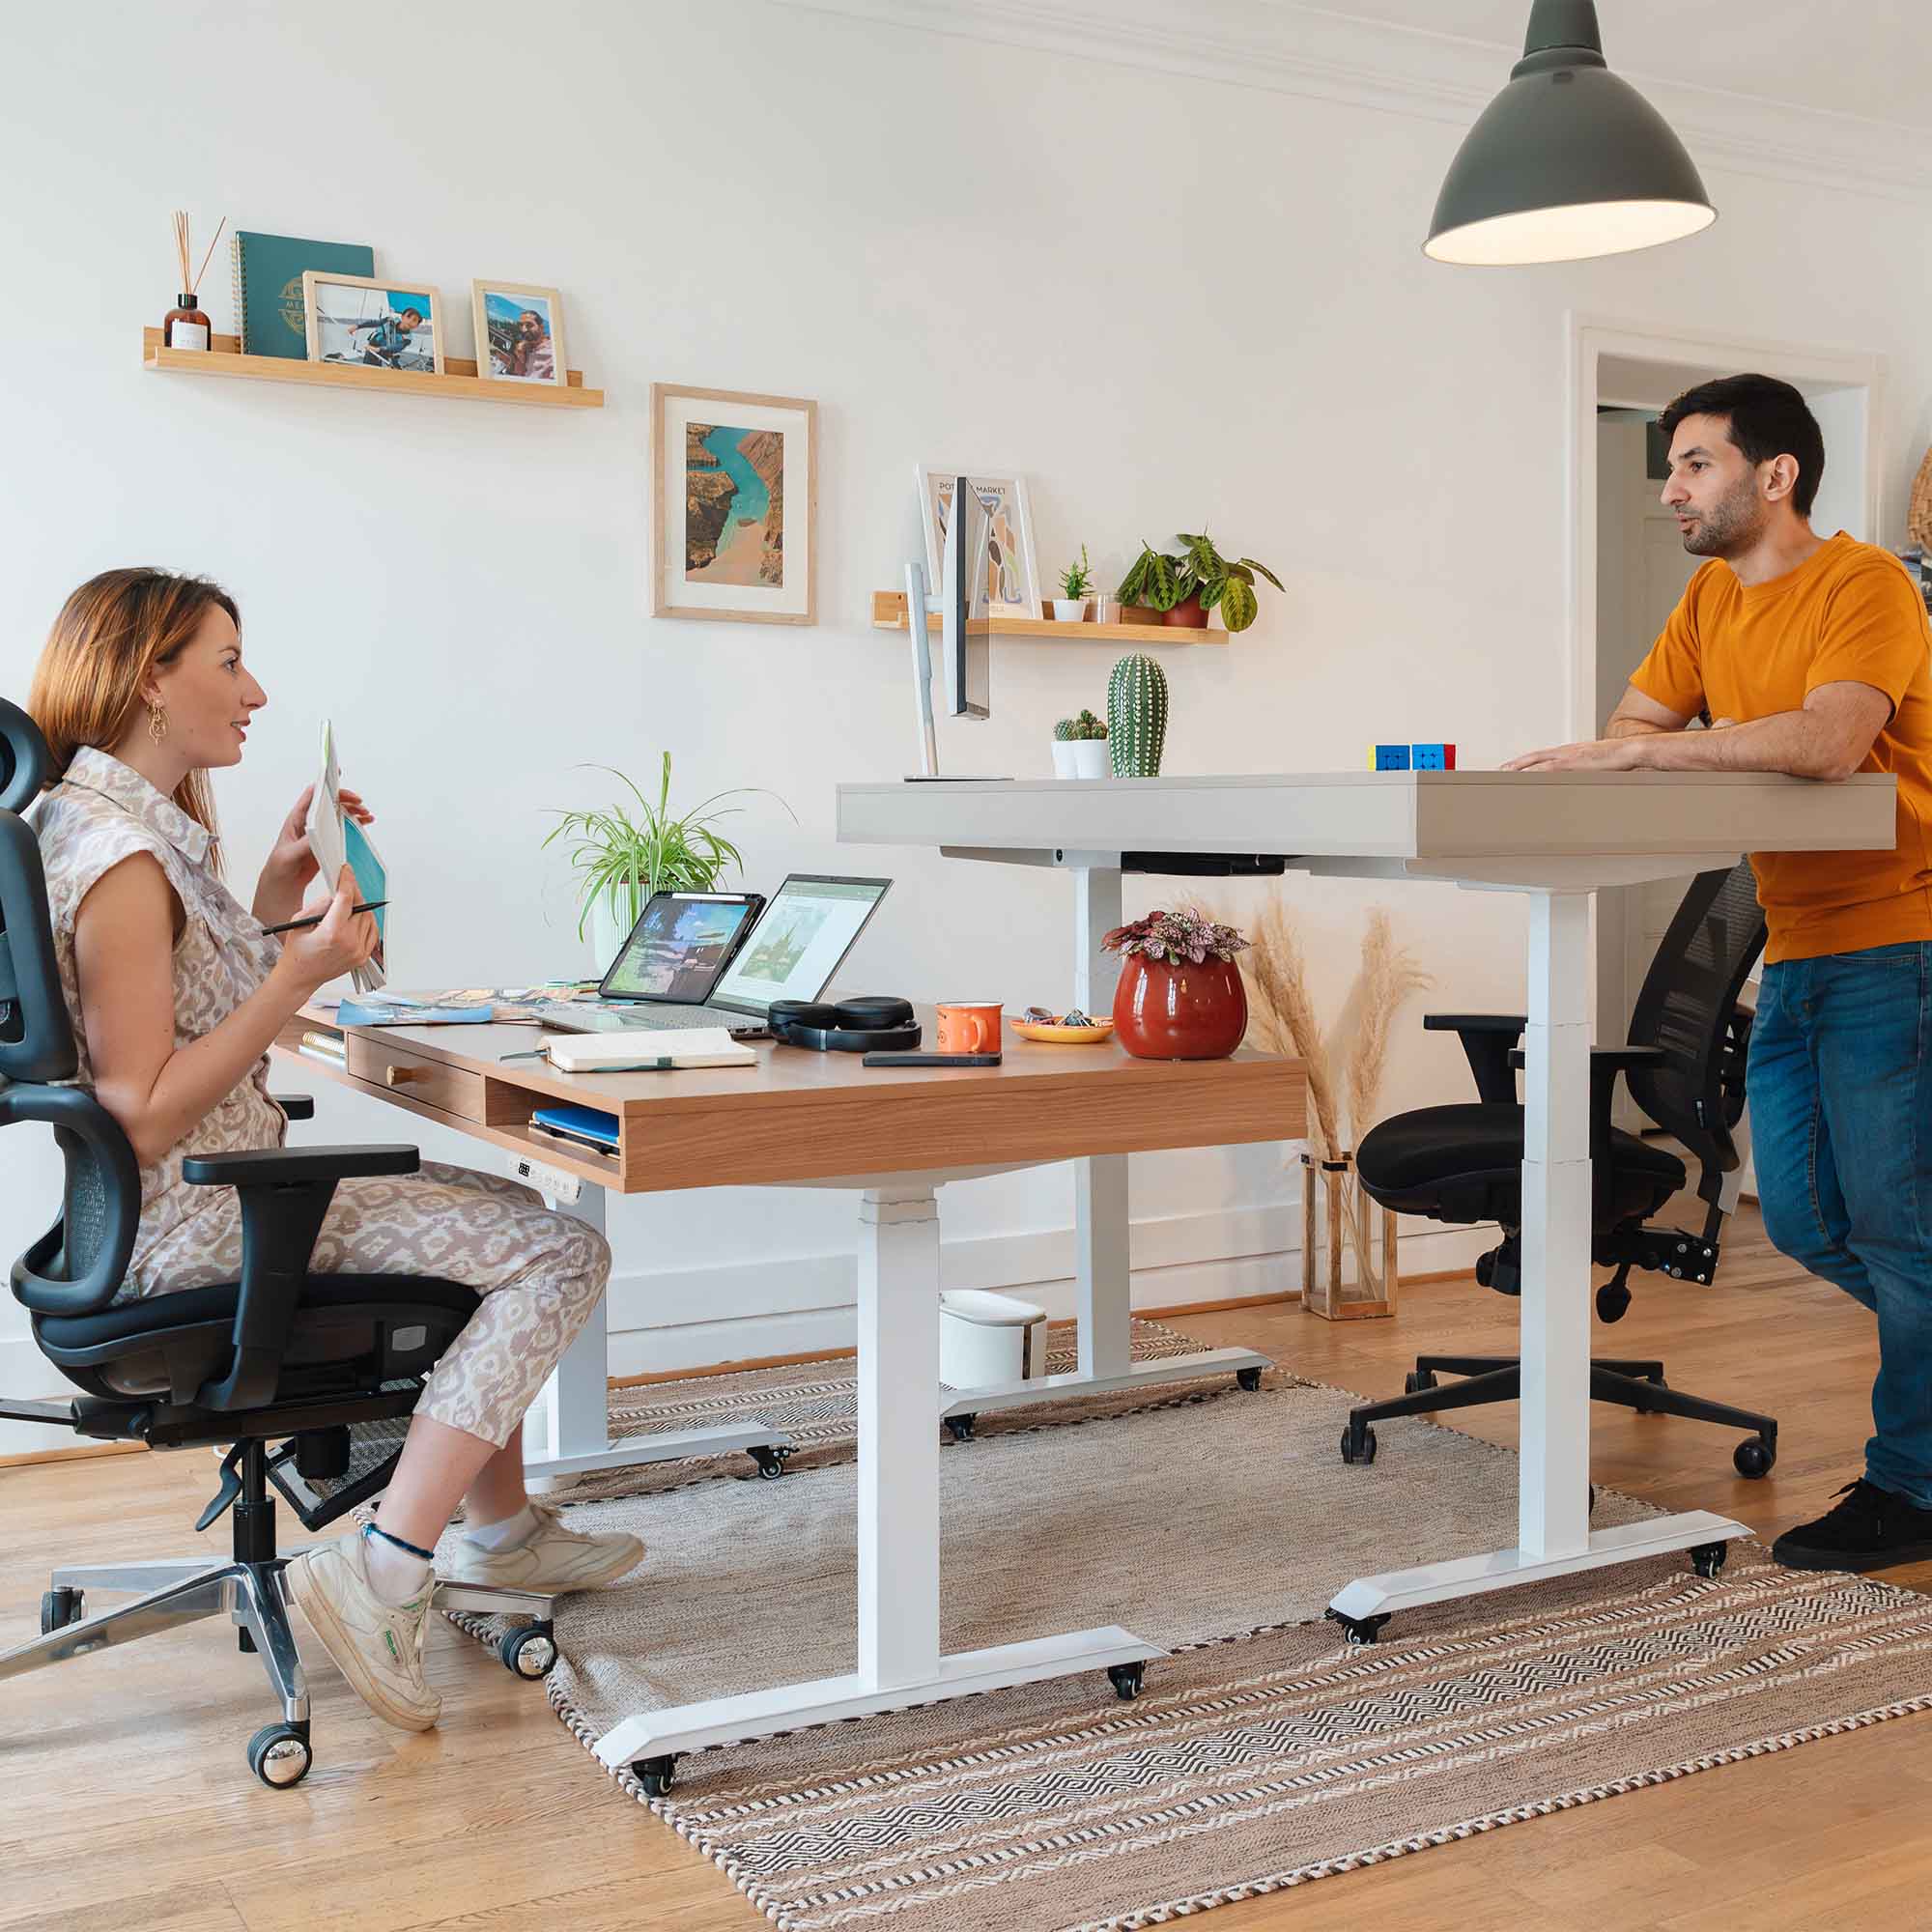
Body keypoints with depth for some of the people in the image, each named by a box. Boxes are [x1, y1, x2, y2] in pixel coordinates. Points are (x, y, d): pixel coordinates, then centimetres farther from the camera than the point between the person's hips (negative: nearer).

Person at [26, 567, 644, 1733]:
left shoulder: (143, 825, 11)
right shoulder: (121, 856, -21)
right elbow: (144, 1119, -24)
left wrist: (277, 894, 11)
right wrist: (298, 979, -25)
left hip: (223, 1195, 11)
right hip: (195, 1223, -11)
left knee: (510, 1220, 23)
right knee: (563, 1255, -13)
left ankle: (500, 1527, 29)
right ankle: (382, 1574, -14)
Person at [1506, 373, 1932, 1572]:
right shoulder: (1713, 595, 12)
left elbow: (1828, 740, -30)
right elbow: (1634, 725, 9)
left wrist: (1643, 754, -30)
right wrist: (1712, 750, -13)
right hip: (1798, 950, 8)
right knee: (1803, 1215, 11)